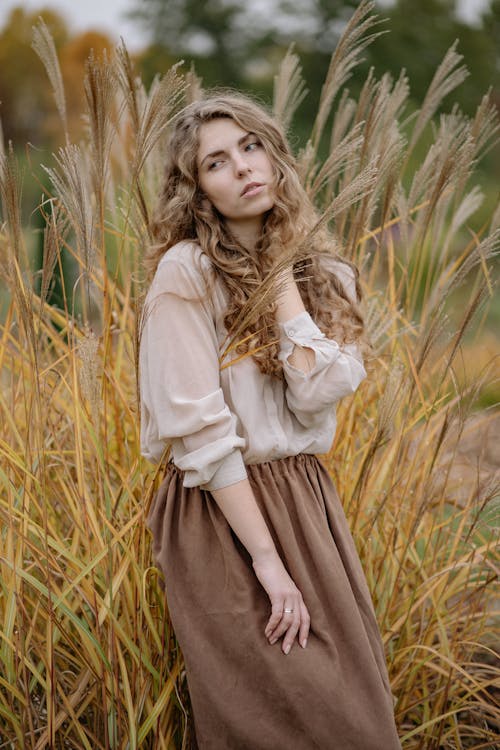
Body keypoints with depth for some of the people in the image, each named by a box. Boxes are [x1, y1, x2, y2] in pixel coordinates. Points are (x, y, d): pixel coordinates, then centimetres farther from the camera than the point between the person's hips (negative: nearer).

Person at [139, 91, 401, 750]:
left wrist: (283, 278, -10)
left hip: (308, 500, 6)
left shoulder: (323, 273, 6)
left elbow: (316, 394, -11)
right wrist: (266, 557, -17)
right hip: (221, 514, -5)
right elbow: (200, 430, -16)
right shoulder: (186, 270, -11)